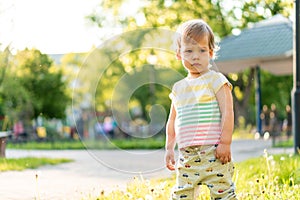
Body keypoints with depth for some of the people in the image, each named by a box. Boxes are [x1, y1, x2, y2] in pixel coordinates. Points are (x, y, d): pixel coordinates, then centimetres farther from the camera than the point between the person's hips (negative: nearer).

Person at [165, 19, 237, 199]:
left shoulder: (215, 80, -3)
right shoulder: (179, 88, 15)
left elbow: (227, 112, -9)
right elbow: (173, 121, 22)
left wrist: (225, 143, -14)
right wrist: (169, 148, 18)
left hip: (213, 152, -6)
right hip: (187, 155, 6)